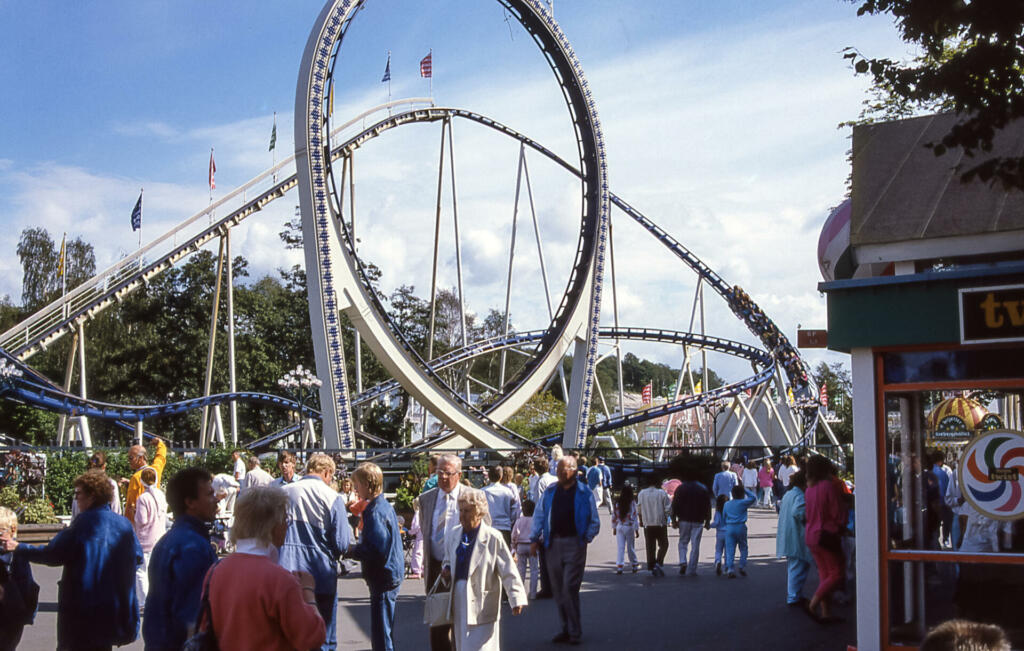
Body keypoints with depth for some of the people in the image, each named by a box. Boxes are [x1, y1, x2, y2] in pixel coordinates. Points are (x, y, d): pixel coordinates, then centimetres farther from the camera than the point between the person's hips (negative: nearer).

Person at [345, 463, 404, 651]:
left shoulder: (375, 511, -18)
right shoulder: (386, 506, 12)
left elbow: (377, 549, -25)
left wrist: (352, 551, -11)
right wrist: (356, 548, 13)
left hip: (383, 577, -10)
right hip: (393, 575, 10)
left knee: (380, 636, -6)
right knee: (385, 631, 18)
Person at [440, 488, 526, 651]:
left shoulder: (493, 538, -10)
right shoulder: (453, 535, 7)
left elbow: (509, 571, -10)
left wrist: (517, 599, -19)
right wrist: (446, 571, 1)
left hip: (481, 604, -6)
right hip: (458, 601, 6)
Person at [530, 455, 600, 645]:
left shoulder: (584, 493, 1)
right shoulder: (550, 492, 11)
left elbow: (594, 522, 5)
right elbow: (539, 516, 14)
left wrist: (586, 538, -6)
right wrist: (535, 539, 7)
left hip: (574, 544, -4)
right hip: (553, 544, 4)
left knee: (569, 587, -11)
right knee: (558, 590, 7)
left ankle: (575, 631, -4)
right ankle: (566, 629, 17)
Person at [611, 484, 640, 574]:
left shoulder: (618, 503, 1)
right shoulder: (632, 503, -9)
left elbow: (614, 516, 7)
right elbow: (635, 517, -9)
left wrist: (614, 528, 18)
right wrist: (637, 530, -4)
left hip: (619, 527, 2)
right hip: (629, 527, -2)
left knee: (620, 547, 2)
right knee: (630, 547, 9)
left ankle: (619, 567, -4)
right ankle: (635, 565, 22)